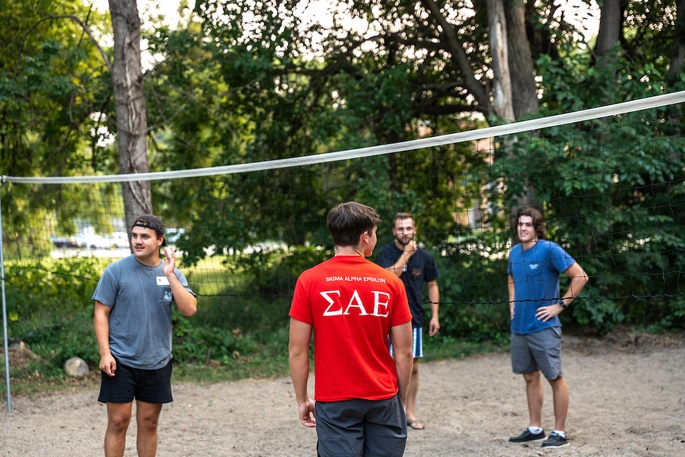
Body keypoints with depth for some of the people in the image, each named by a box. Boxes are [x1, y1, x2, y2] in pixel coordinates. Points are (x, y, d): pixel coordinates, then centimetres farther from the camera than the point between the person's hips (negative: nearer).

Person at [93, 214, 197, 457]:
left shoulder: (173, 274, 3)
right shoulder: (116, 271, -6)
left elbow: (189, 309, -10)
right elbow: (101, 312, -5)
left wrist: (169, 275, -16)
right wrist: (105, 353, -13)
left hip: (157, 363, 3)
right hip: (121, 361, -3)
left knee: (149, 423, 11)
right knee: (118, 422, -2)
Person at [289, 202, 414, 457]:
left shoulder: (309, 281, -5)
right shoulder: (390, 283, -1)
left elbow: (298, 351, -4)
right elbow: (404, 352, 1)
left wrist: (302, 399, 6)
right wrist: (401, 399, 13)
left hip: (334, 401, -1)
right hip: (383, 400, 1)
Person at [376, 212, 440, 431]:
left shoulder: (424, 256, 5)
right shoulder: (386, 253, -5)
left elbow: (432, 285, 12)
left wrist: (435, 315, 7)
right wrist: (406, 254, -17)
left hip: (414, 318, 4)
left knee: (412, 367, 8)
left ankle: (410, 413, 18)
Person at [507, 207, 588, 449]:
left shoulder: (549, 249, -12)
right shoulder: (514, 252, 10)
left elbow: (580, 276, -14)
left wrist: (560, 305, -14)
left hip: (544, 327, -7)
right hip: (519, 327, 7)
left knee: (555, 378, -1)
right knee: (530, 378, 13)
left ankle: (560, 433, 5)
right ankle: (535, 429, 22)